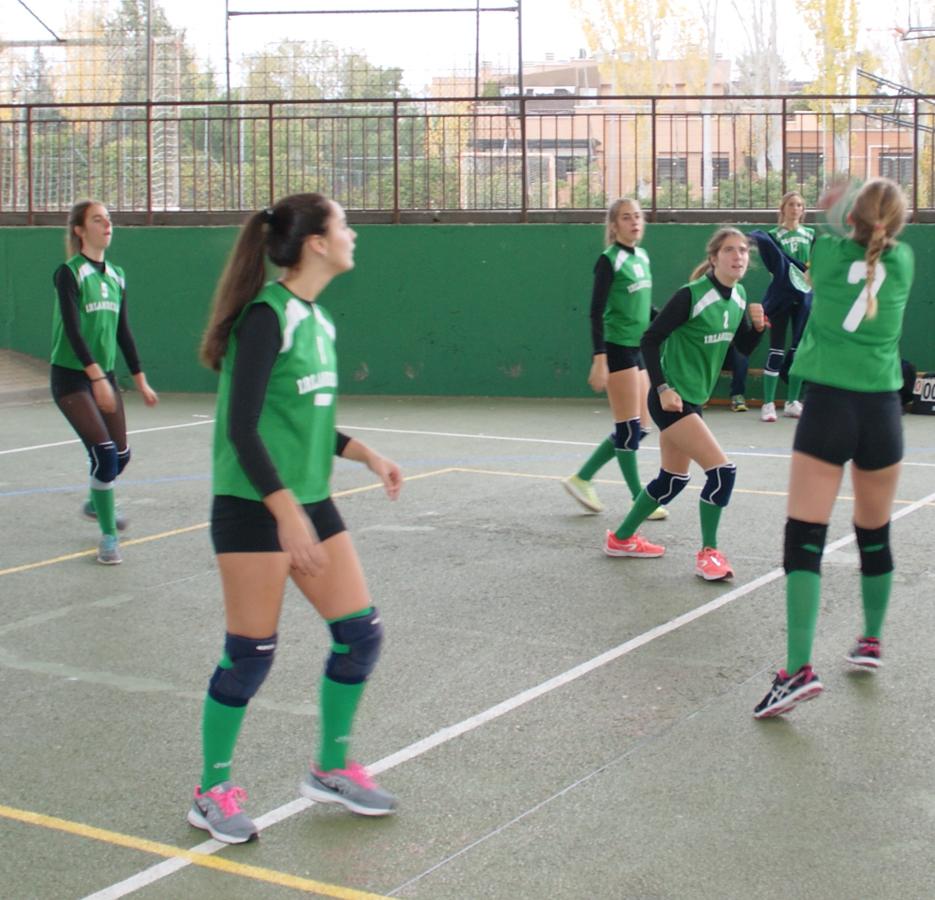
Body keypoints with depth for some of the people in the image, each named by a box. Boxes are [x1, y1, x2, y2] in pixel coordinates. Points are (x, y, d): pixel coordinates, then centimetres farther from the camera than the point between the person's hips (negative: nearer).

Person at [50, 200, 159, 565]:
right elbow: (72, 329, -20)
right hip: (71, 377, -6)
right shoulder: (69, 273, -12)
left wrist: (141, 381, 11)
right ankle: (108, 536, -2)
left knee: (121, 454, 11)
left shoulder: (116, 276, 8)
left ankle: (96, 504, 42)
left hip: (105, 375, 7)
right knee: (104, 452, -15)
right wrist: (96, 378, -29)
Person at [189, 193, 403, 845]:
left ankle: (331, 770, 25)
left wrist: (367, 455, 12)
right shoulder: (267, 315, -16)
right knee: (250, 654, -1)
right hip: (255, 508, -9)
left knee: (361, 632, 7)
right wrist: (287, 514, -24)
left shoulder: (318, 319, 10)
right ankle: (213, 792, 18)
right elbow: (241, 428, -20)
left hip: (309, 501, 9)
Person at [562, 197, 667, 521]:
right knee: (629, 428, -2)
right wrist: (599, 359, -21)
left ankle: (581, 478, 19)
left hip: (639, 349, 9)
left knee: (639, 428, 10)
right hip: (618, 349, -9)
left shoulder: (642, 256, 12)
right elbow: (596, 312, -15)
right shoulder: (609, 260, -11)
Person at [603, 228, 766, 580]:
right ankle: (708, 554, -1)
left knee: (672, 479, 18)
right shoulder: (691, 295, -18)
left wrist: (757, 326, -7)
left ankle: (621, 539, 34)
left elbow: (744, 347, 14)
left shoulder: (739, 296, 4)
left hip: (693, 399, 9)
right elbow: (650, 339, -16)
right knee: (722, 470, -14)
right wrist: (663, 388, -21)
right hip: (672, 399, -9)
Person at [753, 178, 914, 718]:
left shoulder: (829, 253, 0)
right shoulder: (903, 262, 4)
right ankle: (872, 642, 36)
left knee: (805, 539, -7)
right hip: (882, 411, 3)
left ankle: (799, 668, -19)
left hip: (827, 407, -2)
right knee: (875, 536, 19)